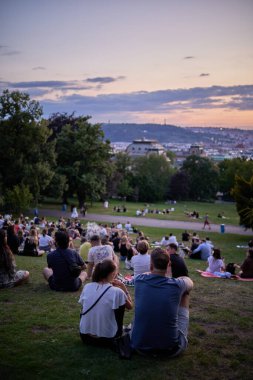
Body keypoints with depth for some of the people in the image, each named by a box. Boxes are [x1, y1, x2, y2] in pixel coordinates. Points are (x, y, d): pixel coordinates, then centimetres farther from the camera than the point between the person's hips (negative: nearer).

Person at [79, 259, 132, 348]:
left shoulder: (87, 287, -6)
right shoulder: (117, 292, -17)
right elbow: (130, 306, 1)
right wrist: (123, 288, 2)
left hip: (85, 336, 4)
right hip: (107, 339, -4)